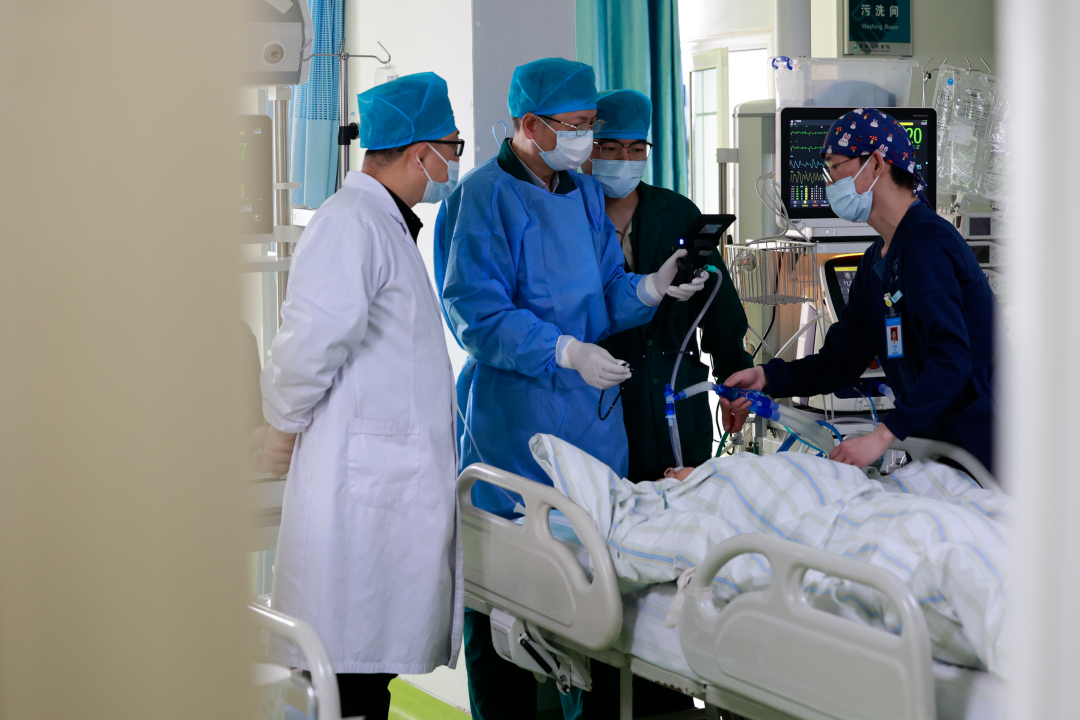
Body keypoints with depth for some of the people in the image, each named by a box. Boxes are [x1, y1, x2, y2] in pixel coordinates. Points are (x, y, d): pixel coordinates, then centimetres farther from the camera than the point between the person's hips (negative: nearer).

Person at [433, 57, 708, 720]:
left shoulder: (585, 193, 14)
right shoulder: (485, 196, -10)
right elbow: (475, 312, -16)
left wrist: (648, 290, -4)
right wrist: (565, 351, -24)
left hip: (591, 413, 7)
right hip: (514, 419, -7)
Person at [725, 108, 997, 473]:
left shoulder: (929, 242, -17)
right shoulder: (876, 259, 14)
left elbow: (950, 360, -27)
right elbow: (841, 360, 14)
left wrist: (884, 435, -33)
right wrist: (768, 376, -3)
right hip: (931, 439, 9)